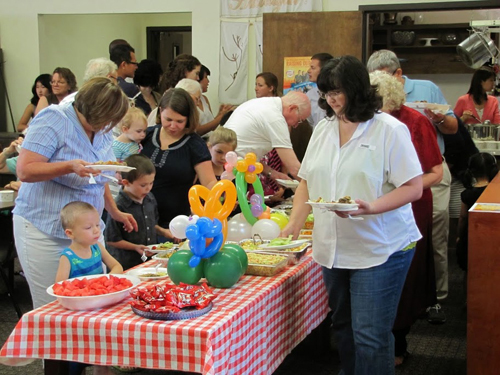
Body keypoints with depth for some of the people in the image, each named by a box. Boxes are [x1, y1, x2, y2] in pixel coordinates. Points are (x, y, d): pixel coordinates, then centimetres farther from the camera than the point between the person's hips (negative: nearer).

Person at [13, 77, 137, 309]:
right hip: (44, 231, -6)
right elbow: (24, 171, -19)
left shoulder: (101, 131, 9)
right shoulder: (53, 120, -13)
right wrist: (70, 166, -29)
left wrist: (115, 212, 18)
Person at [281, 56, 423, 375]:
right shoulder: (324, 128, 10)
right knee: (343, 327, 16)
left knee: (370, 336, -6)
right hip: (334, 249, 6)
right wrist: (293, 226, 2)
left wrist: (369, 208, -26)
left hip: (380, 250, -6)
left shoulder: (390, 130, -9)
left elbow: (413, 188, -12)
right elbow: (307, 181, 14)